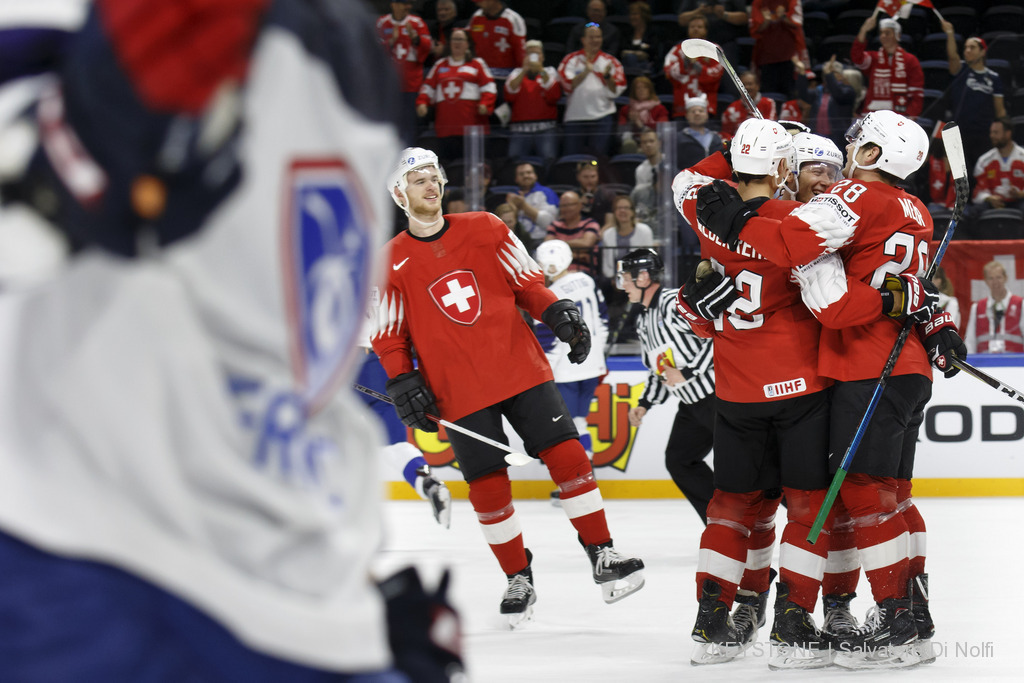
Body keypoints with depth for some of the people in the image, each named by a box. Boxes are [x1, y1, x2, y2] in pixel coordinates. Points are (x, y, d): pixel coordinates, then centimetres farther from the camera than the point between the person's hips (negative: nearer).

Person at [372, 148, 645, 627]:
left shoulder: (484, 230, 5)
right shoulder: (393, 263, 2)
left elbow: (527, 282, 8)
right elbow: (389, 337, 5)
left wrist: (559, 315, -7)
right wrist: (403, 384, -7)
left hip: (521, 369, 1)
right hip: (460, 393, -1)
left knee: (567, 456, -8)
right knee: (489, 487, -1)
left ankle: (602, 557, 1)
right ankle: (518, 579, 15)